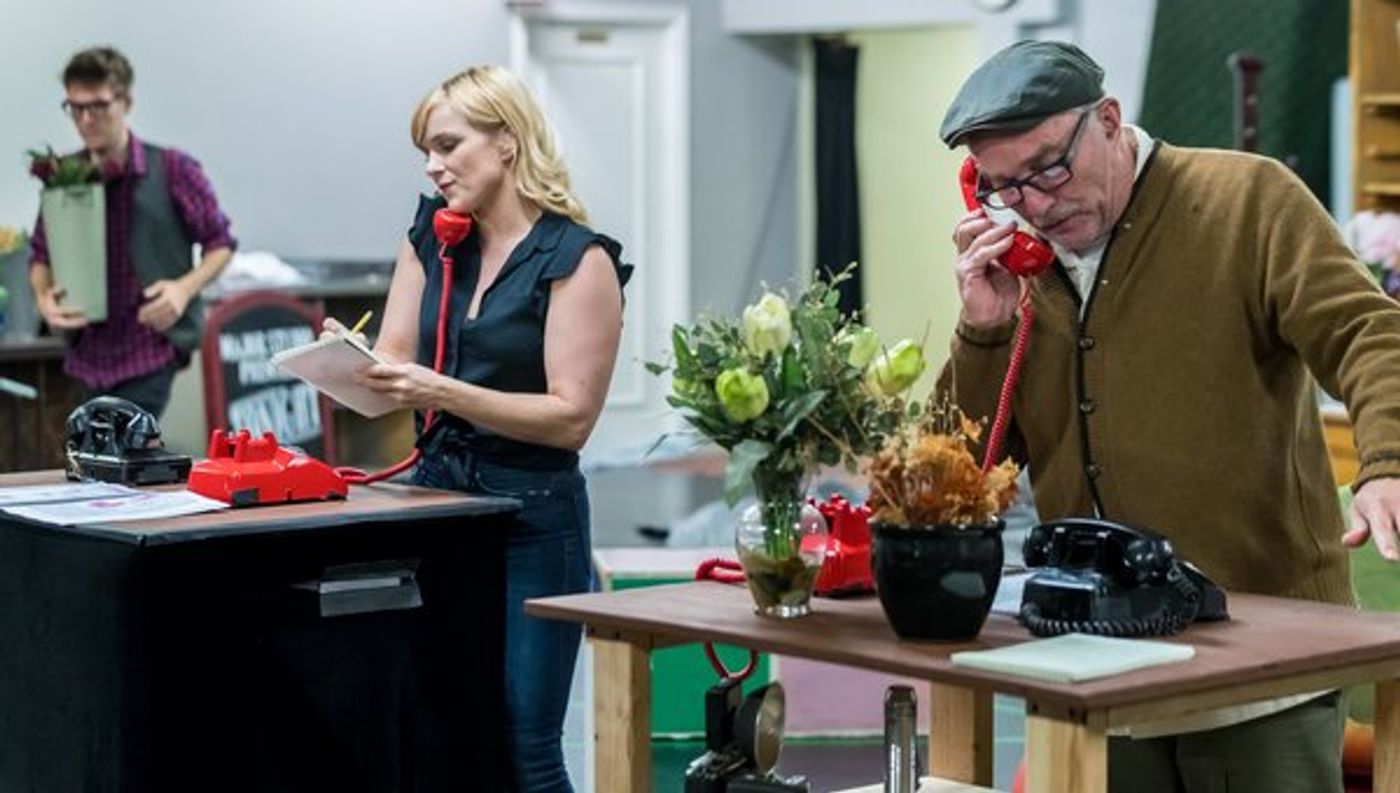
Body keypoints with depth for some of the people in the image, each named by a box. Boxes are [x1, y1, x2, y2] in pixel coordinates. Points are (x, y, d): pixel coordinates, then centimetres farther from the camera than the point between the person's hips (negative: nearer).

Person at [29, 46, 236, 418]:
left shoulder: (172, 170, -6)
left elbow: (219, 243, 3)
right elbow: (43, 255, 15)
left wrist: (186, 288, -16)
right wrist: (43, 296, -7)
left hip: (152, 345, -4)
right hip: (92, 347, 4)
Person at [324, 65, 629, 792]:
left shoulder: (577, 259, -9)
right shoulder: (430, 241, 10)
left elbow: (570, 417, -15)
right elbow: (395, 365, 7)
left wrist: (443, 392, -25)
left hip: (532, 521, -6)